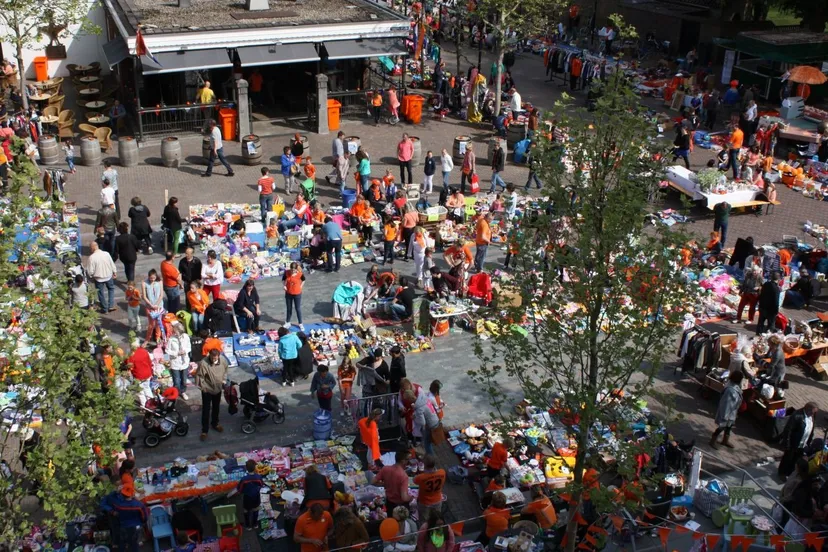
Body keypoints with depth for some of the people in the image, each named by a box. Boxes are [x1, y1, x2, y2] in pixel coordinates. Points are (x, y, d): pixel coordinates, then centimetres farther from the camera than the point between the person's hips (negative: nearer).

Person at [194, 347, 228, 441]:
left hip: (218, 389, 4)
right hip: (207, 390, -4)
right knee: (206, 410, 7)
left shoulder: (223, 360, -17)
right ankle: (204, 430, 22)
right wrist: (203, 387, -15)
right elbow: (199, 376, -17)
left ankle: (215, 423, 46)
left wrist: (224, 381, 4)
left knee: (216, 408, 23)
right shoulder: (203, 363, -30)